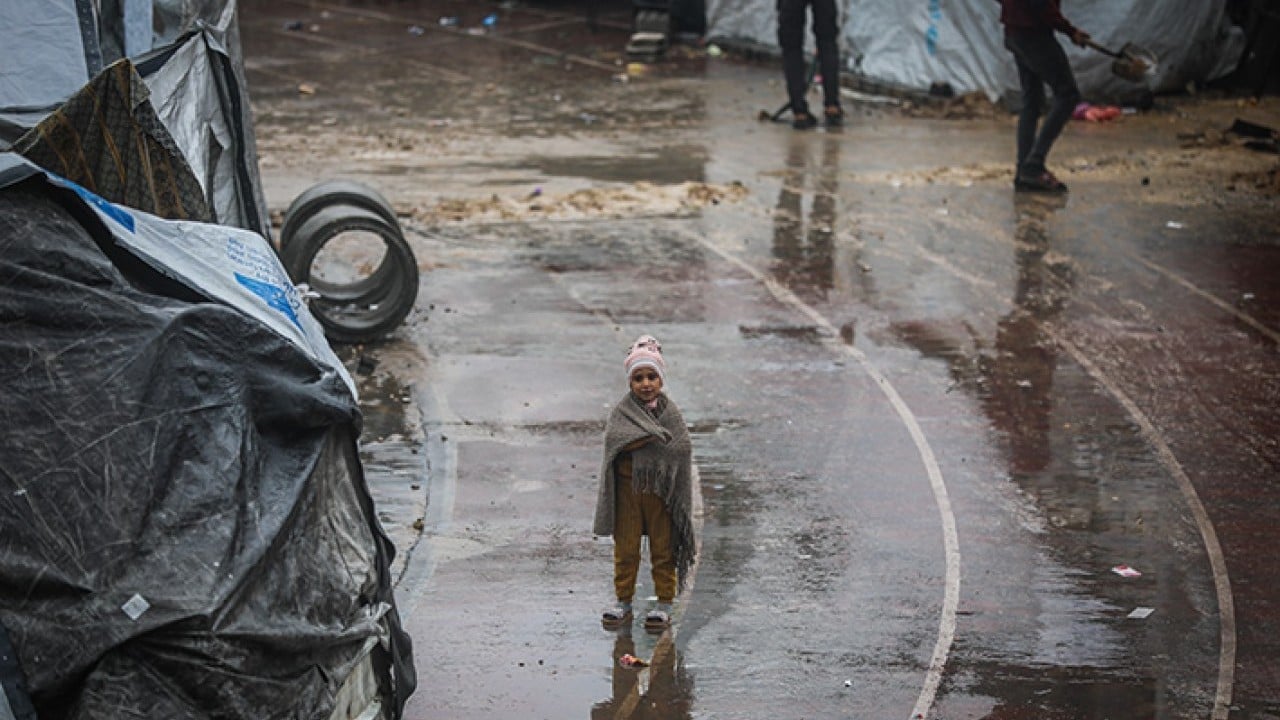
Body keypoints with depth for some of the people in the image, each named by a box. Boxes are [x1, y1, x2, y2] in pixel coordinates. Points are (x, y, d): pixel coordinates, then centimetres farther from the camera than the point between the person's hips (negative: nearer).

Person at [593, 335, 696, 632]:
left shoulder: (670, 412, 2)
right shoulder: (622, 411, -1)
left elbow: (681, 449, -5)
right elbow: (614, 439, -18)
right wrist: (652, 437, -23)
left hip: (661, 490, 0)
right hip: (627, 488, 0)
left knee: (663, 547, 6)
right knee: (625, 548, 7)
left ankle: (664, 602, 16)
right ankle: (623, 601, 18)